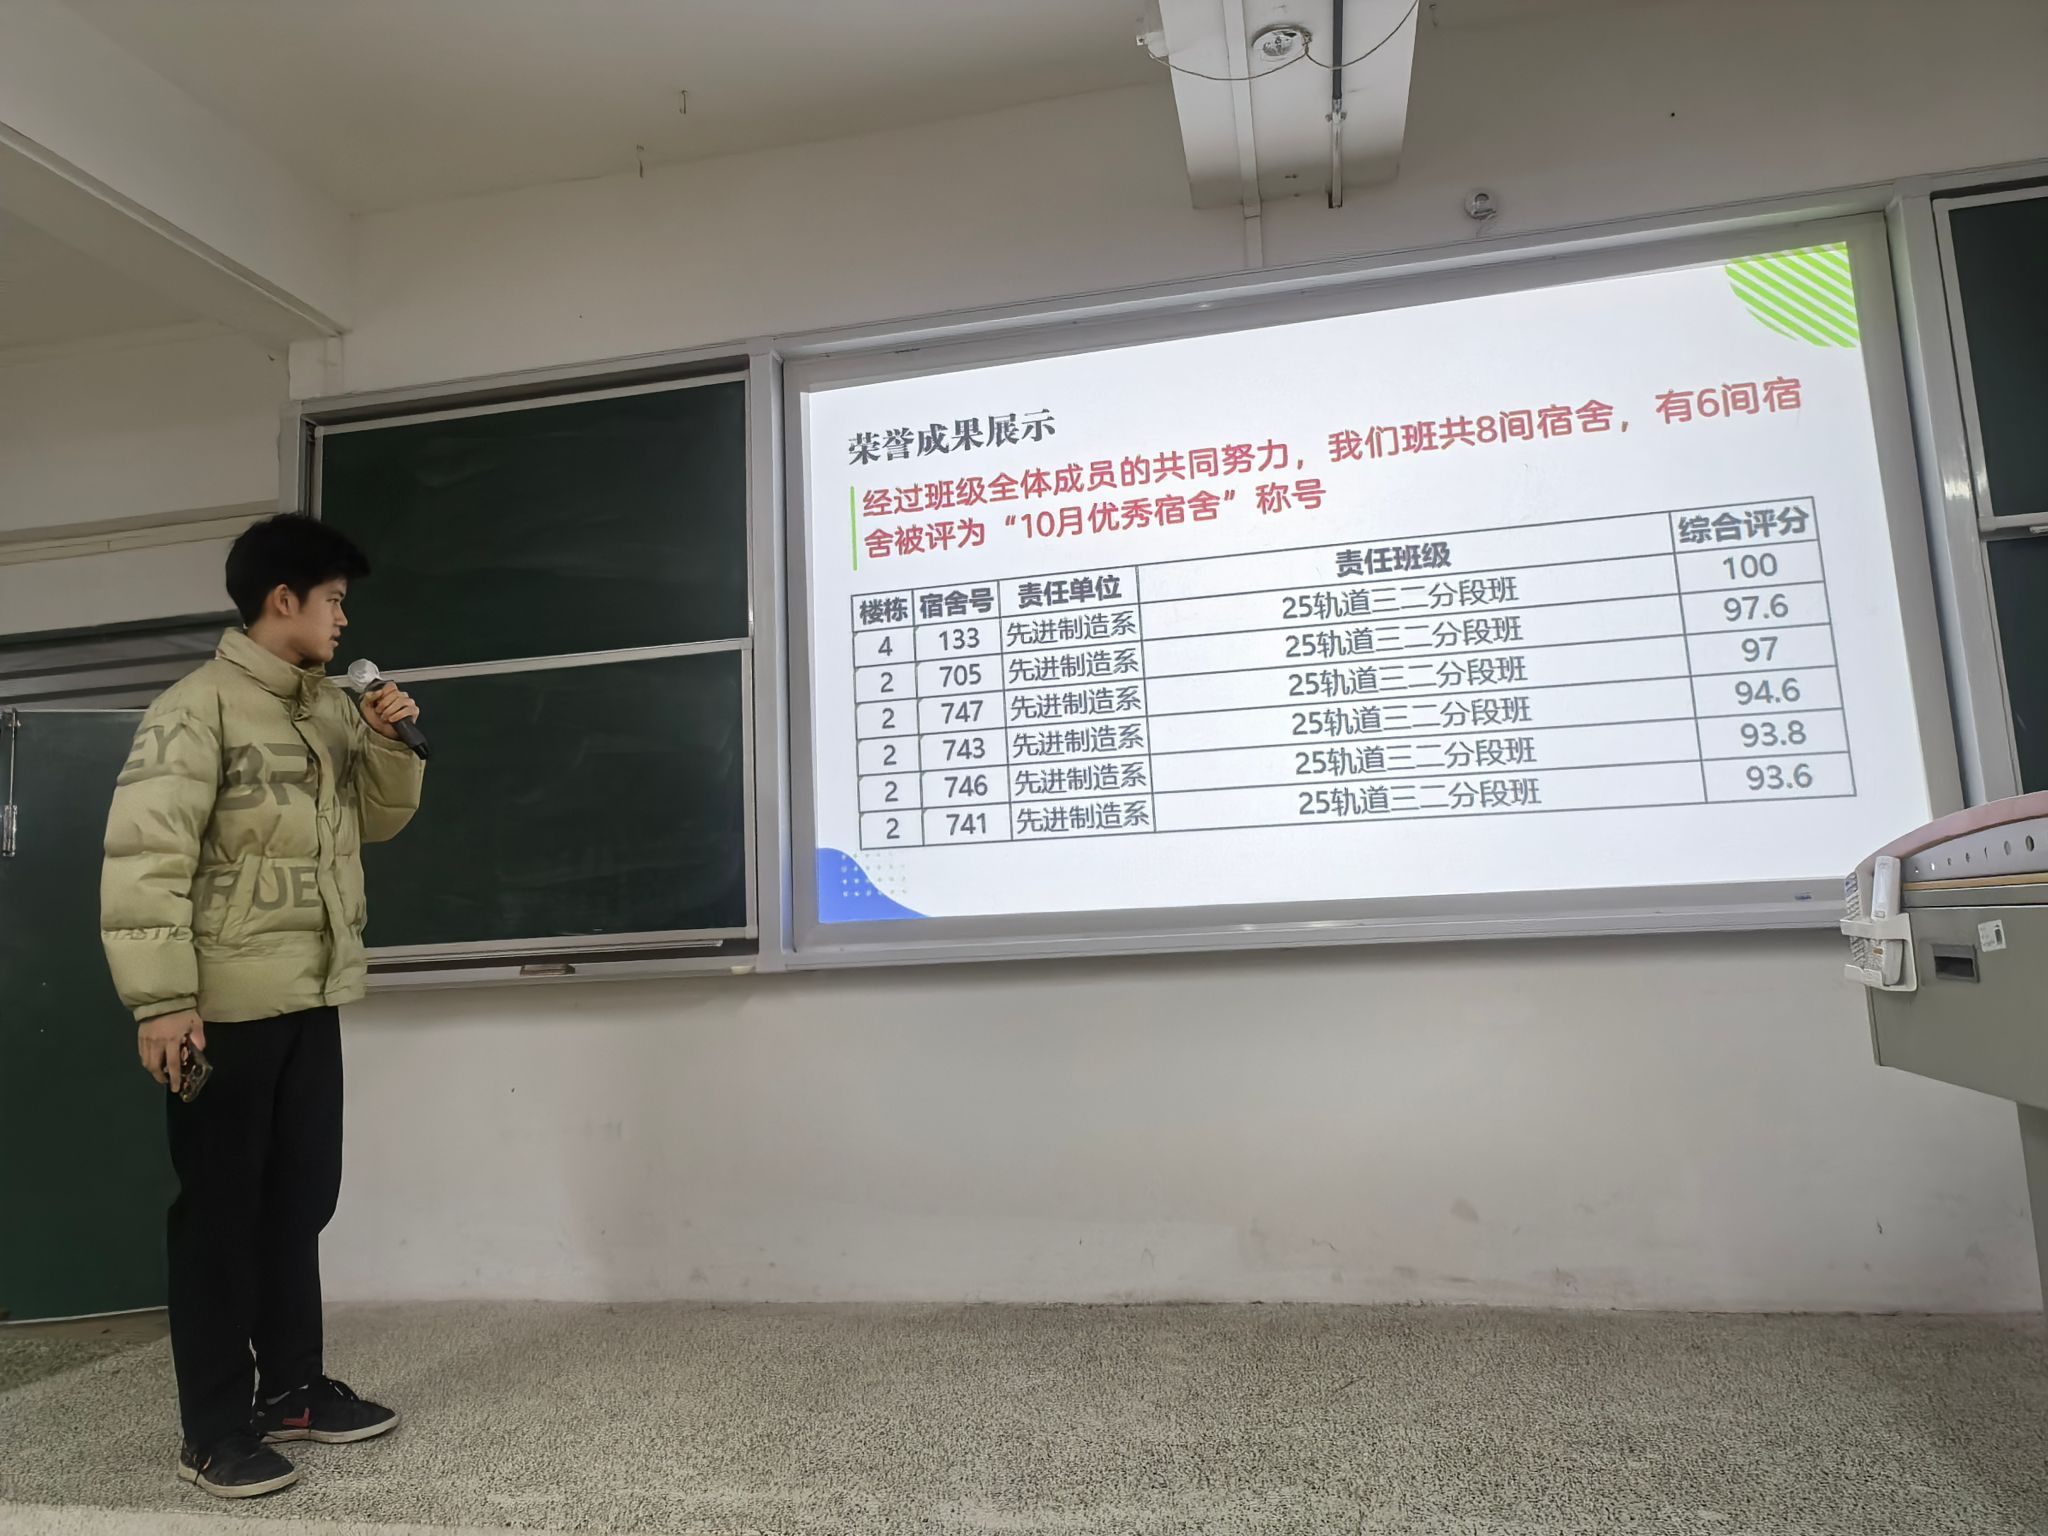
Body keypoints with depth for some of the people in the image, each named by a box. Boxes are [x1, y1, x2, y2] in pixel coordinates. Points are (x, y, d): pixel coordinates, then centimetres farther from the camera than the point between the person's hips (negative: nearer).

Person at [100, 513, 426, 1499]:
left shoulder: (332, 708, 12)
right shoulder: (197, 705, -10)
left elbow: (378, 820, 19)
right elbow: (144, 854, -16)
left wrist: (392, 744, 0)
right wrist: (161, 998, -20)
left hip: (311, 998, 7)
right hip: (225, 1004, -7)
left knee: (300, 1197, 15)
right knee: (220, 1207, 4)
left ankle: (290, 1387, 30)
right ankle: (214, 1427, 17)